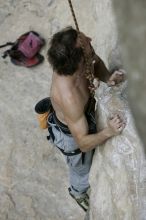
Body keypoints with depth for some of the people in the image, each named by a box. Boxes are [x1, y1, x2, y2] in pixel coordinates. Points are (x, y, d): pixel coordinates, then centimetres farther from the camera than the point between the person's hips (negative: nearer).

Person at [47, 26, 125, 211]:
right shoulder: (69, 97, -49)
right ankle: (78, 193, 63)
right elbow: (83, 143, -36)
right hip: (73, 137, -6)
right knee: (83, 172, 28)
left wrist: (107, 78, -25)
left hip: (81, 117, 7)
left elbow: (97, 63, -4)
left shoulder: (68, 62, -29)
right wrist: (108, 132, -52)